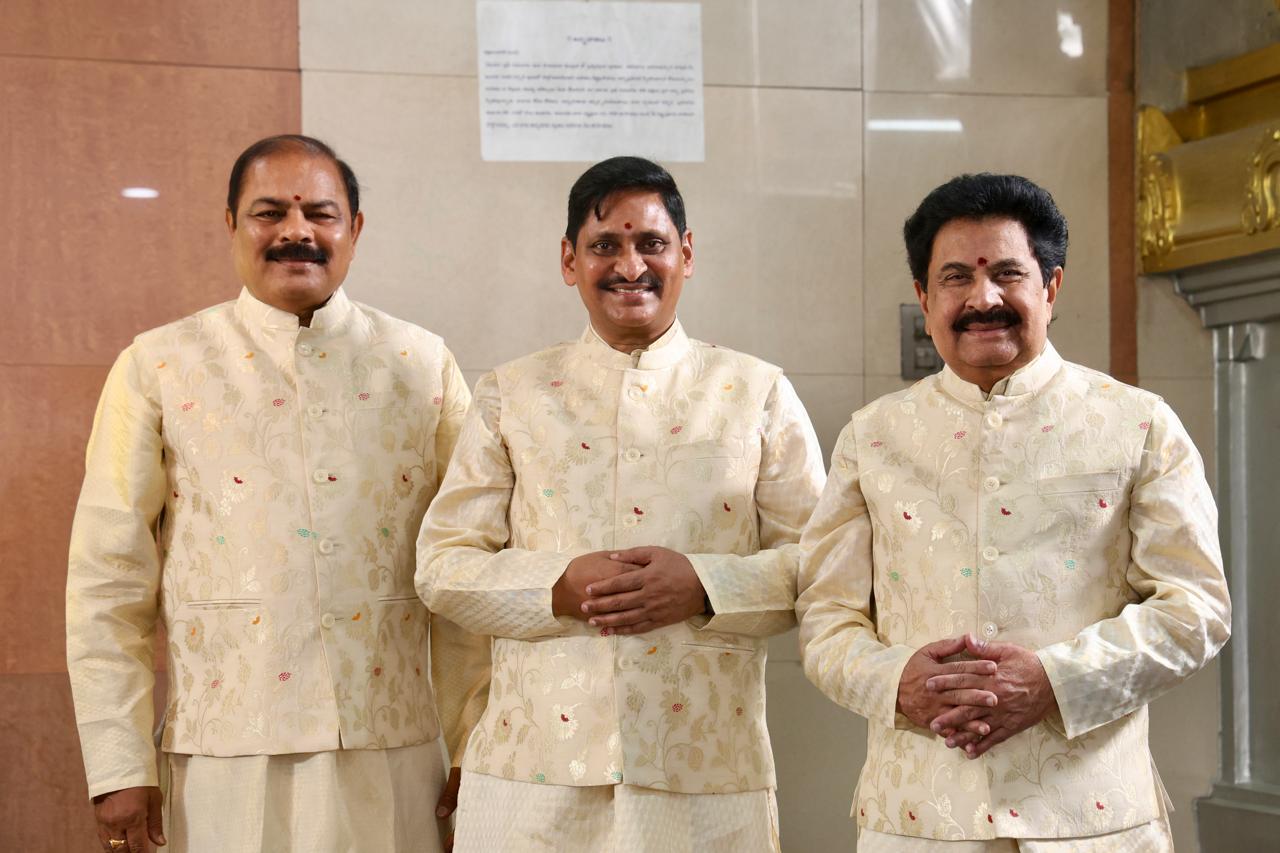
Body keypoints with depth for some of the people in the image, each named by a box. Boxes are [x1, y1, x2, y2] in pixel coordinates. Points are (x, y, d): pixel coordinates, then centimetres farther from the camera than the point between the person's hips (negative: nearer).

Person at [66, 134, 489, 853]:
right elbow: (108, 581, 1)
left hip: (394, 757, 1)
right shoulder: (160, 367, 2)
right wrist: (120, 768, -3)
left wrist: (475, 751, 3)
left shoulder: (423, 364, 6)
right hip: (228, 761, -1)